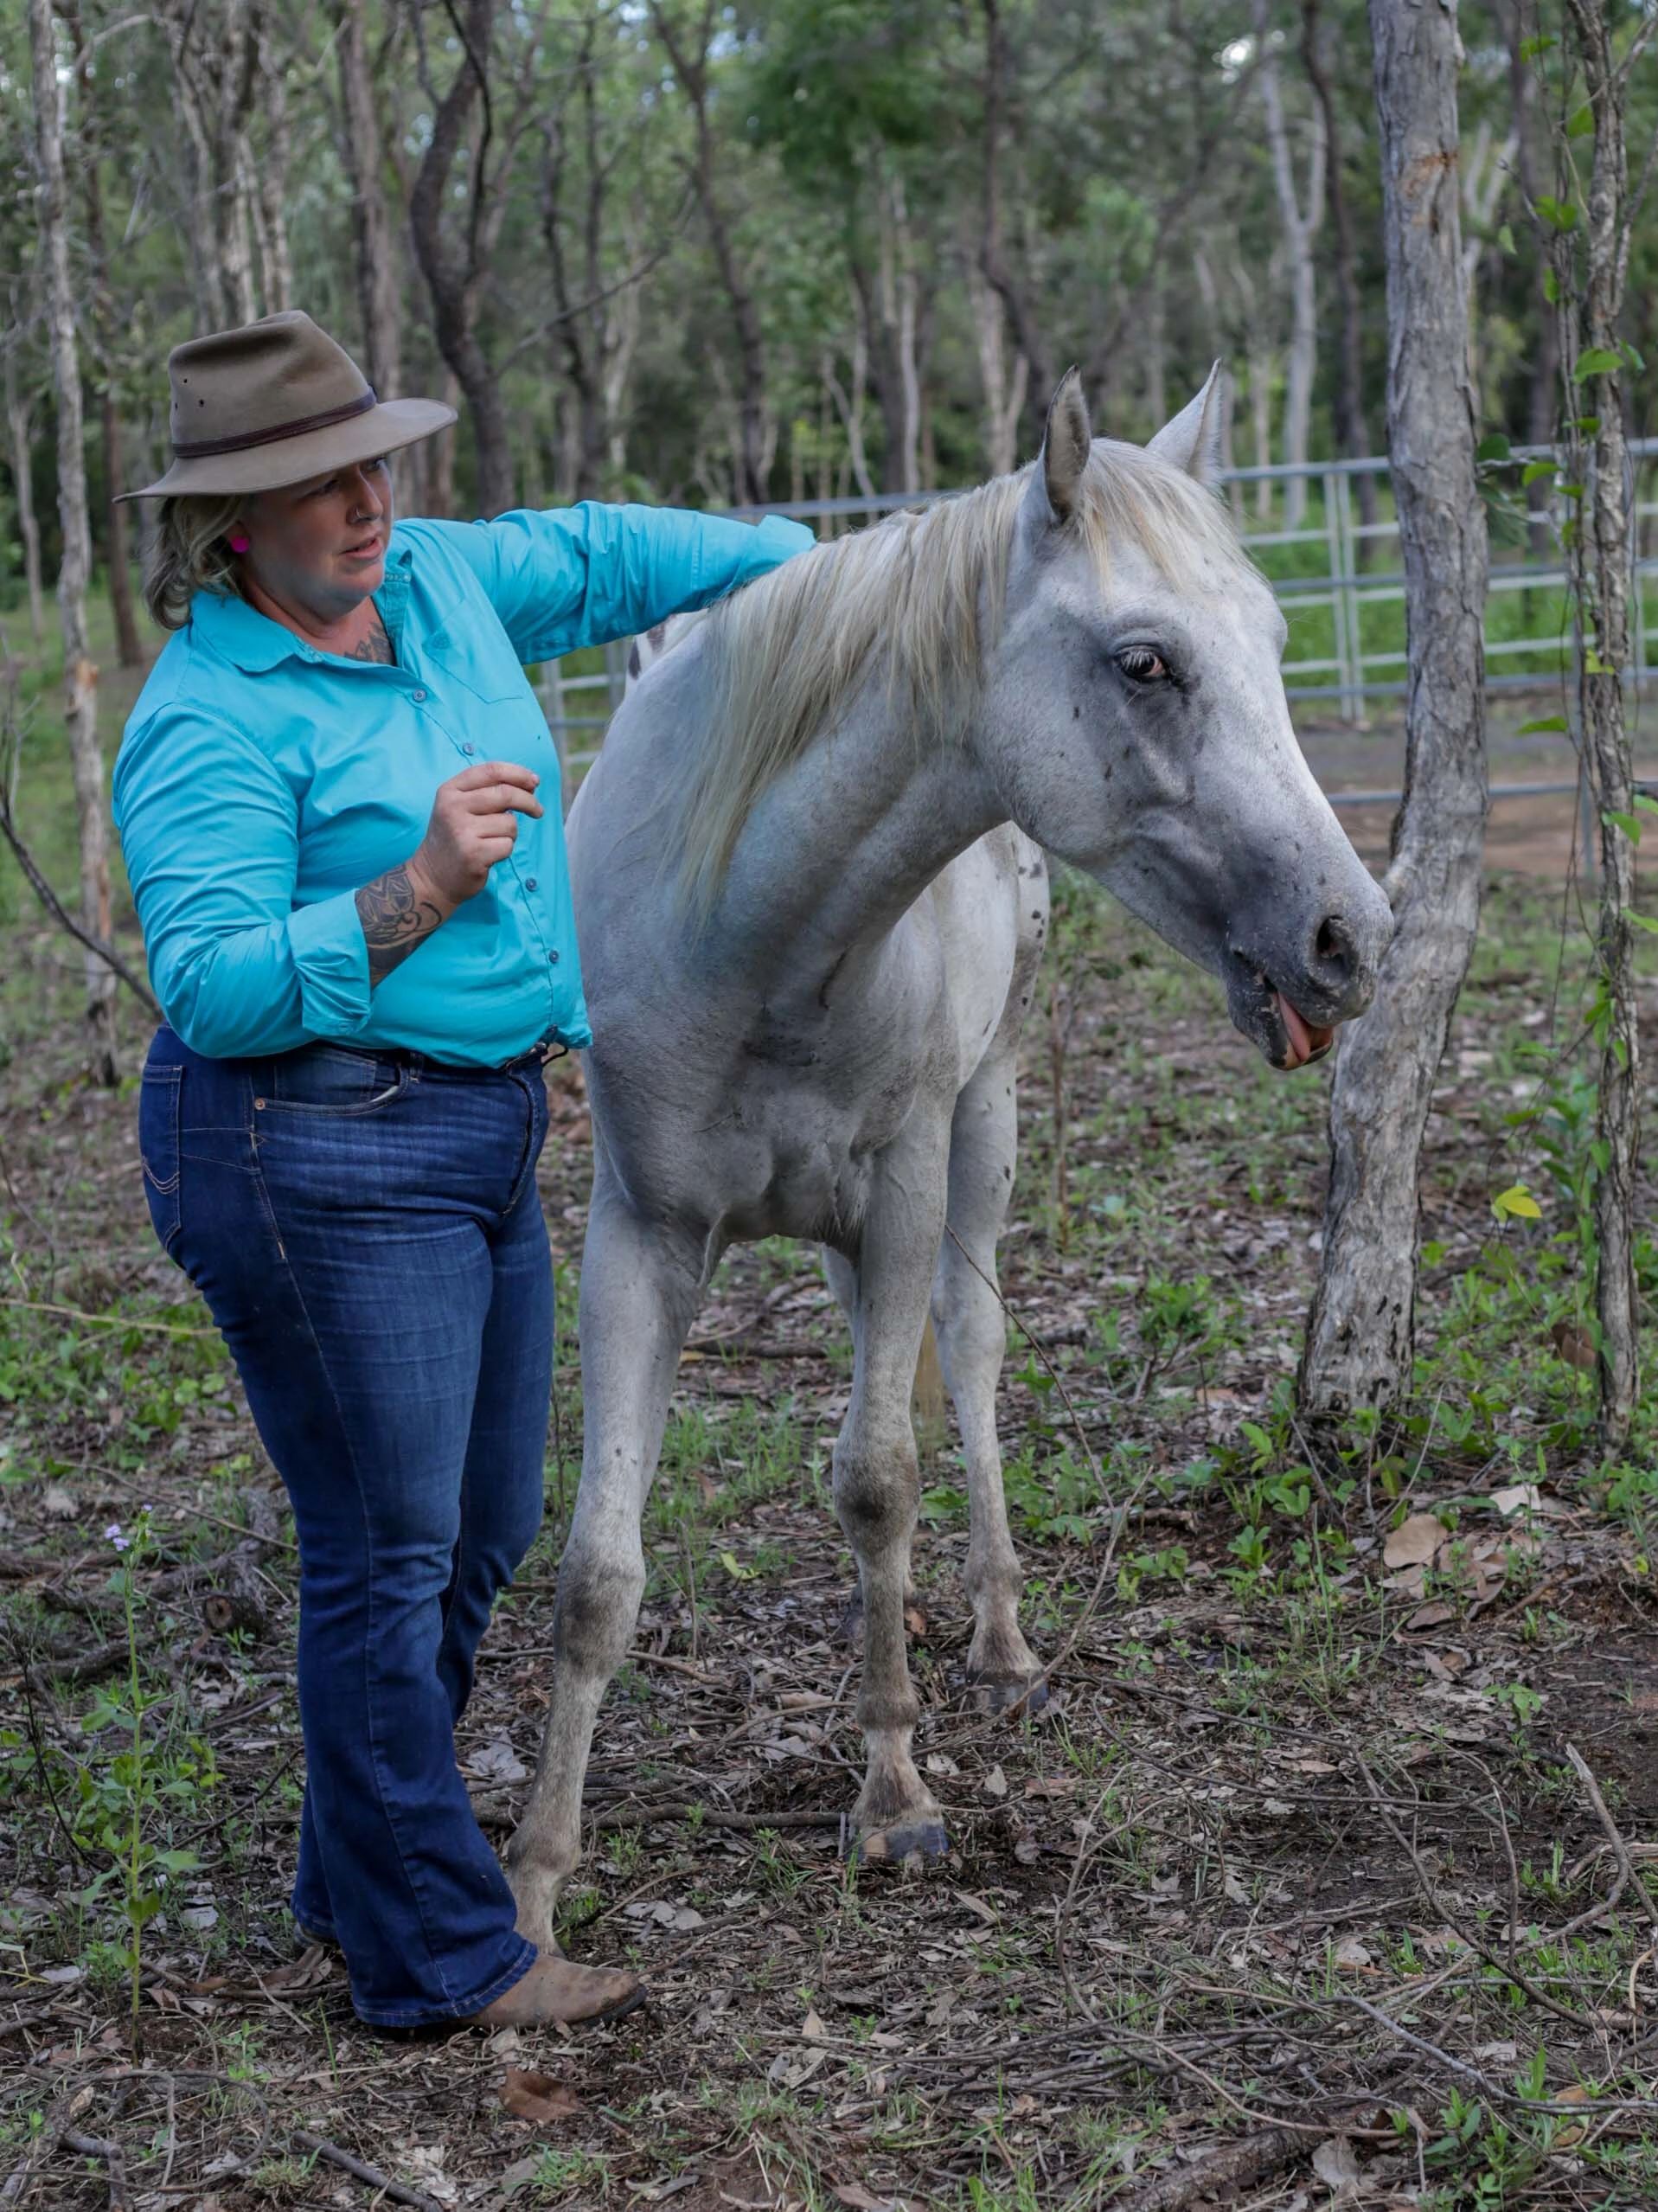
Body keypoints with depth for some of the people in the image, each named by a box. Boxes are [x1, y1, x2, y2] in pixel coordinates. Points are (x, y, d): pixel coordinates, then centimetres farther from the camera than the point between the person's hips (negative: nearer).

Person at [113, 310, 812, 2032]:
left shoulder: (437, 579, 7)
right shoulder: (210, 717, -16)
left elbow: (595, 554, 25)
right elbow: (212, 985, -22)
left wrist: (811, 562, 29)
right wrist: (415, 893, -32)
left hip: (479, 1125, 9)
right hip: (317, 1161, -9)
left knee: (481, 1533, 17)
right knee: (388, 1554, -2)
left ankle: (355, 1879, 33)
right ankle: (438, 1955, 10)